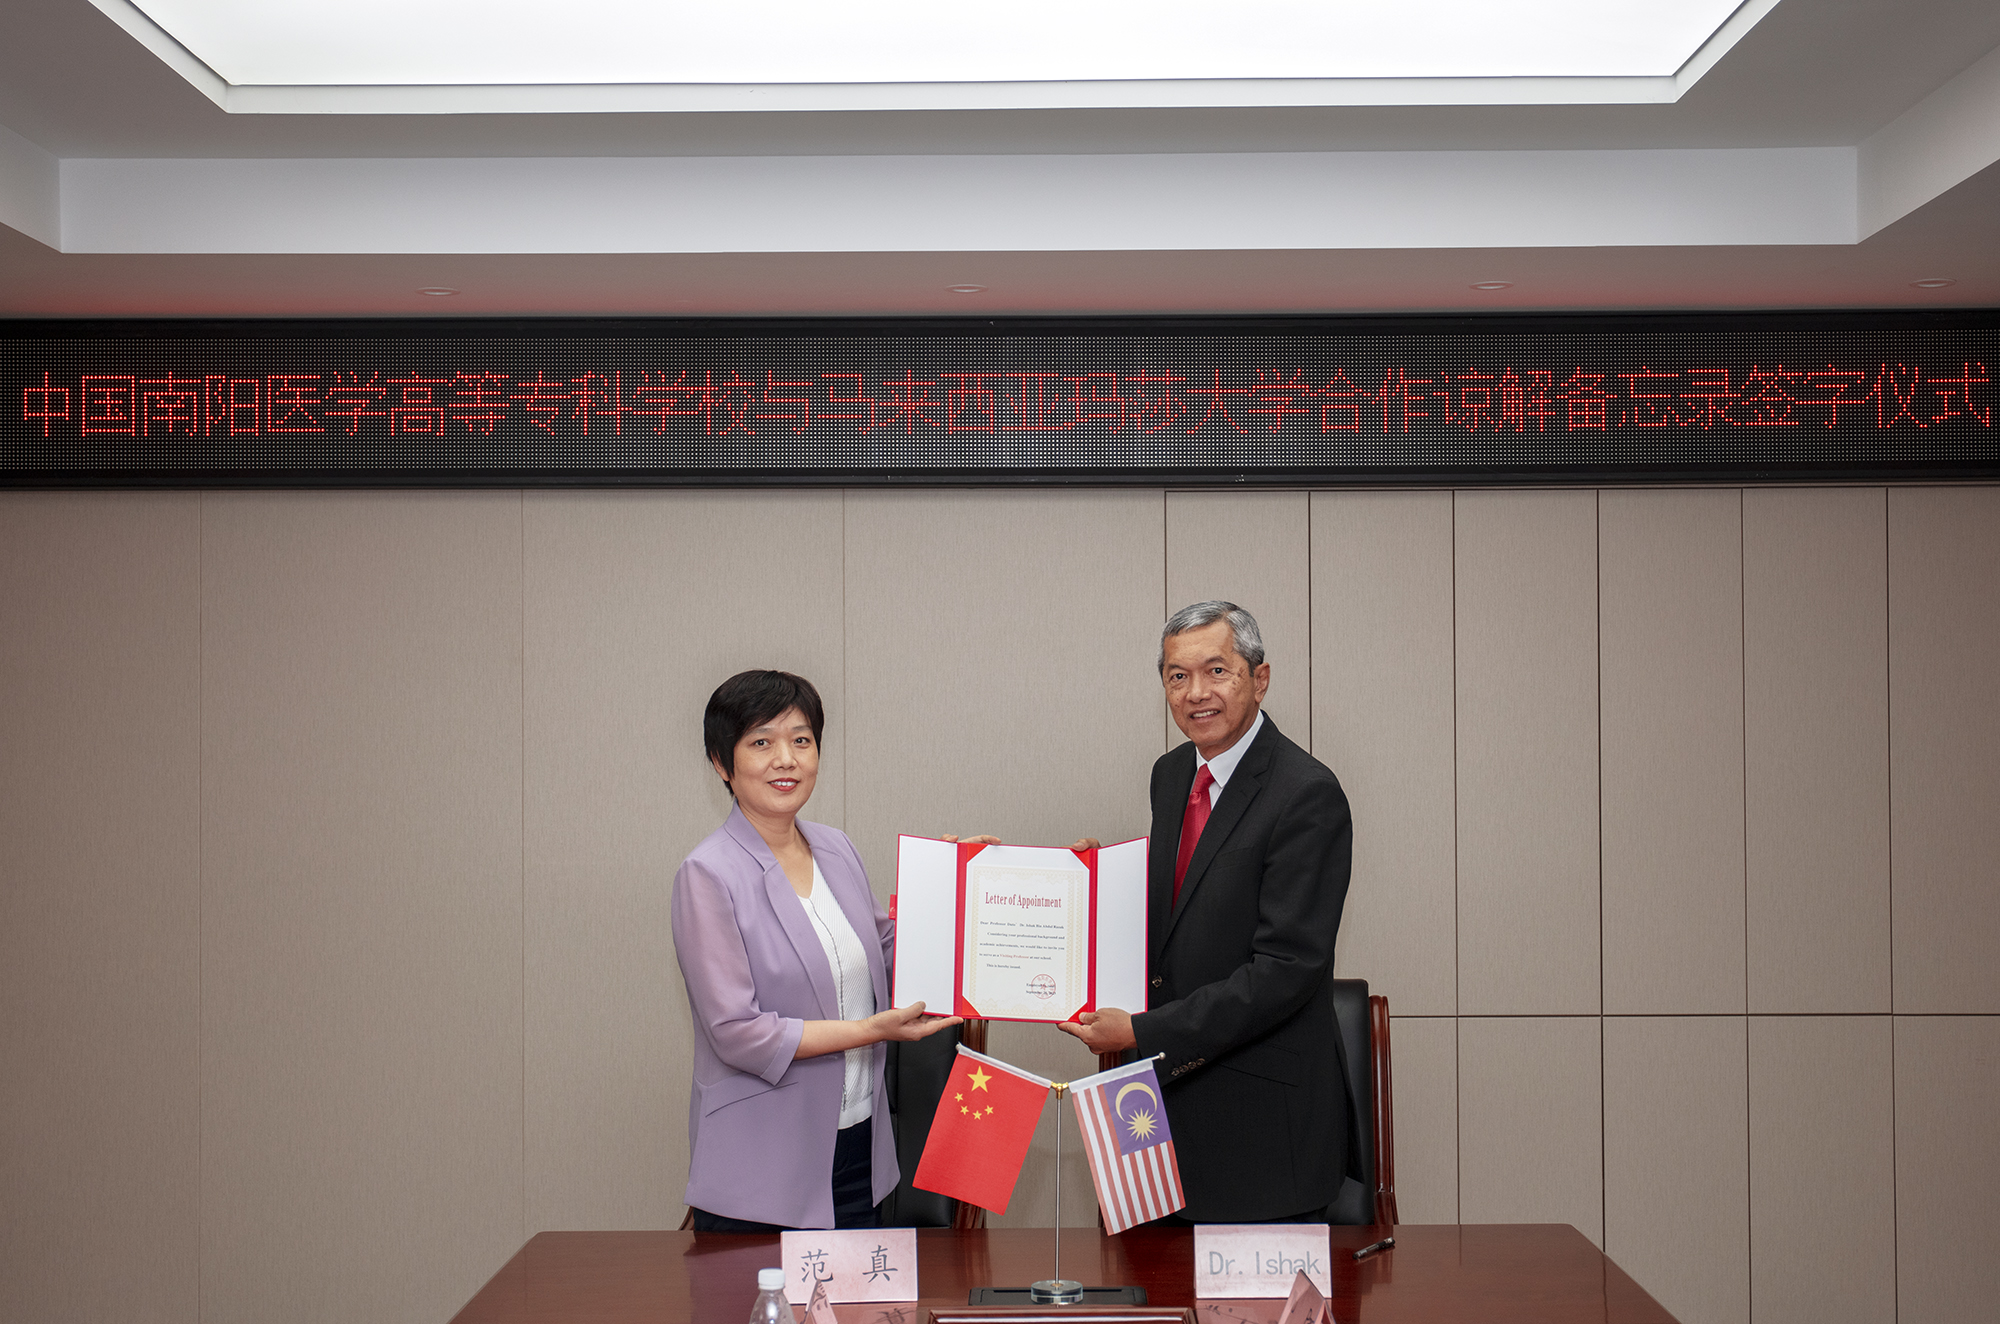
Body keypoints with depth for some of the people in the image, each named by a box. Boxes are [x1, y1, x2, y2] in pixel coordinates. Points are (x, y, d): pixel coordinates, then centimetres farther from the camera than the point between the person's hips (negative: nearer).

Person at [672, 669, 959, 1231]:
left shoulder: (836, 848, 6)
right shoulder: (708, 874, -14)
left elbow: (886, 945, 22)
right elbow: (736, 1032, -17)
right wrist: (872, 1029, -18)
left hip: (858, 1141, 6)